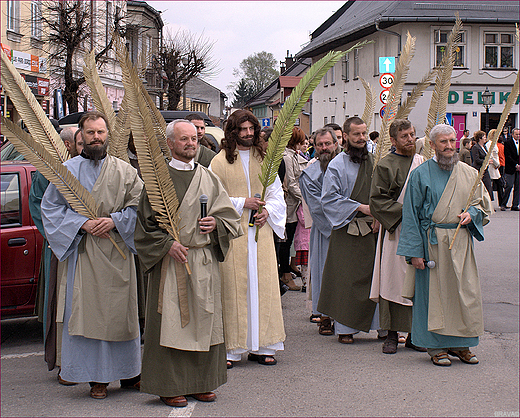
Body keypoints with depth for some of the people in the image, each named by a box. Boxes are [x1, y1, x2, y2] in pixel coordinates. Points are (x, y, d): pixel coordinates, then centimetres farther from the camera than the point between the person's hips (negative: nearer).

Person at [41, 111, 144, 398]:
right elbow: (50, 207, 2)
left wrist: (114, 221, -13)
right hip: (82, 252, -1)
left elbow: (138, 205, 4)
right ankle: (97, 377, 6)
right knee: (87, 312, -2)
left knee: (121, 312, 4)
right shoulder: (67, 170, 6)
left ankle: (128, 372, 16)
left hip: (117, 251, 1)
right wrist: (82, 223, -11)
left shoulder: (124, 170, 9)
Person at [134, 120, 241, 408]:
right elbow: (145, 222, -1)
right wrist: (167, 244, -14)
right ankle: (169, 386, 6)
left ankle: (201, 383, 17)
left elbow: (229, 215, 11)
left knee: (204, 320, 6)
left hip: (205, 260, 4)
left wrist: (215, 224, -10)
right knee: (170, 321, -3)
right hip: (170, 259, -4)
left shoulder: (208, 178, 12)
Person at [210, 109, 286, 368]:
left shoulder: (264, 159, 13)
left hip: (260, 229, 4)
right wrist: (242, 203, -10)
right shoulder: (220, 161, 1)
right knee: (233, 286, -4)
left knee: (262, 284, 2)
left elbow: (276, 193, 15)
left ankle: (260, 346, 9)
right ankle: (231, 349, 1)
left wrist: (268, 211, -4)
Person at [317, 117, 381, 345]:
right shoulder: (337, 165, -2)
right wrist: (360, 207, -14)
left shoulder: (374, 162, 11)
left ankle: (382, 325, 12)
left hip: (373, 229, 4)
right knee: (346, 279, -1)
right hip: (347, 231, -4)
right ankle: (345, 327, 9)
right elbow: (329, 198, -8)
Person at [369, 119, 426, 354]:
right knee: (393, 280, -3)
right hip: (395, 232, -4)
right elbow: (377, 200, -8)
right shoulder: (385, 166, -3)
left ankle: (414, 333, 13)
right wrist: (404, 212, -16)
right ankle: (391, 334, 5)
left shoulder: (423, 163, 13)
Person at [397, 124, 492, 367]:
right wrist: (414, 251, -10)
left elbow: (484, 203, 18)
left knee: (465, 292, 3)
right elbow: (411, 215, -4)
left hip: (461, 239, 3)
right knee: (433, 292, 0)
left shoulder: (469, 174, 9)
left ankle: (460, 344, 17)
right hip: (432, 241, -3)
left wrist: (471, 214, -6)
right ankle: (436, 346, 11)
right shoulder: (420, 174, -2)